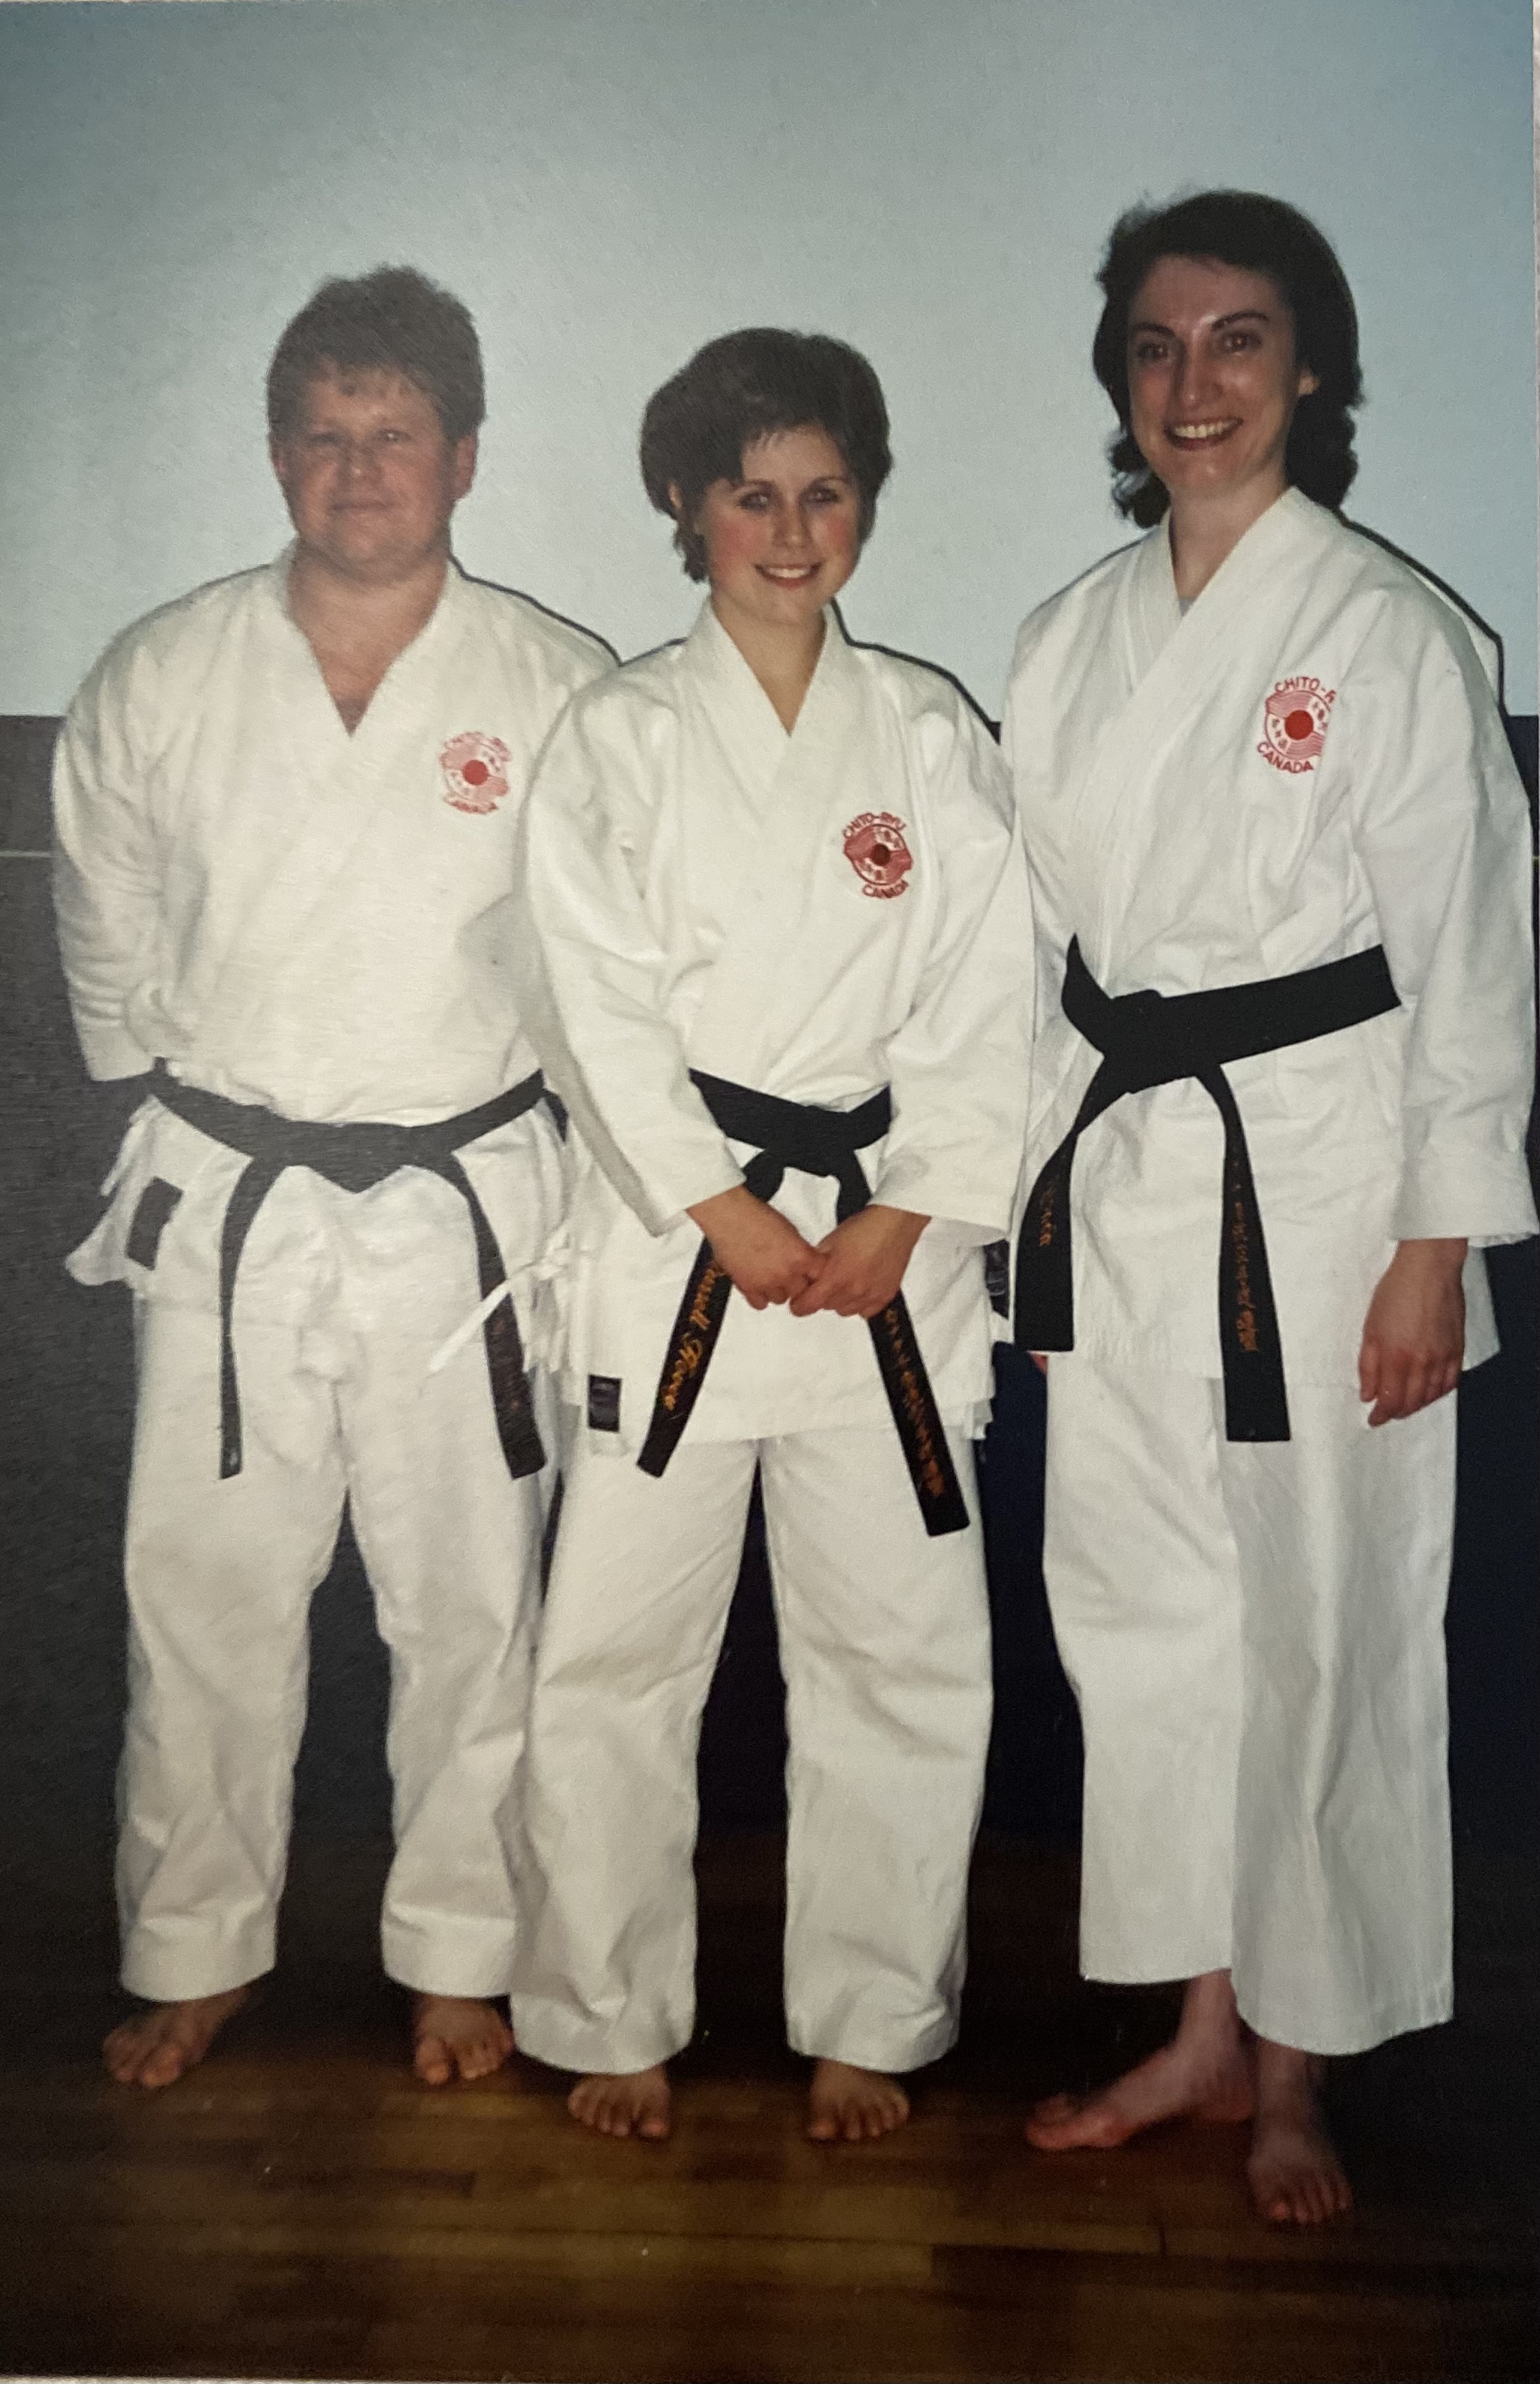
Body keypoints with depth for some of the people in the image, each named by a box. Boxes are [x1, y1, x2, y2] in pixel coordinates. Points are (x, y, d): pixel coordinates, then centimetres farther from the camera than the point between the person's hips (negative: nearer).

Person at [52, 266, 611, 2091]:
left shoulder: (560, 692, -4)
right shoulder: (157, 681, 1)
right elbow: (108, 941, 13)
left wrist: (551, 1144, 7)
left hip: (464, 1202, -1)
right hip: (222, 1205, 1)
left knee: (468, 1603, 9)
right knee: (202, 1593, 9)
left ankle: (459, 1952, 29)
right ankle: (196, 1949, 30)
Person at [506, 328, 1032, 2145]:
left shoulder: (932, 735, 9)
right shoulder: (615, 737, 4)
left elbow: (986, 1002, 3)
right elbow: (596, 1005, -4)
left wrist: (903, 1214, -7)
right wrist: (727, 1213, -10)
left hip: (893, 1239, 2)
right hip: (671, 1231, -1)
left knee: (903, 1654, 5)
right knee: (612, 1653, 2)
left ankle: (866, 2024, 24)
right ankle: (614, 2018, 22)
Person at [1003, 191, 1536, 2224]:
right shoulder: (1076, 636, 9)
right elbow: (1045, 938, 12)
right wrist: (1037, 1207, 11)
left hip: (1322, 1176, -5)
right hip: (1117, 1178, 5)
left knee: (1325, 1632, 4)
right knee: (1142, 1609, 12)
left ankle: (1297, 2070, 24)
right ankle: (1202, 2032, 30)